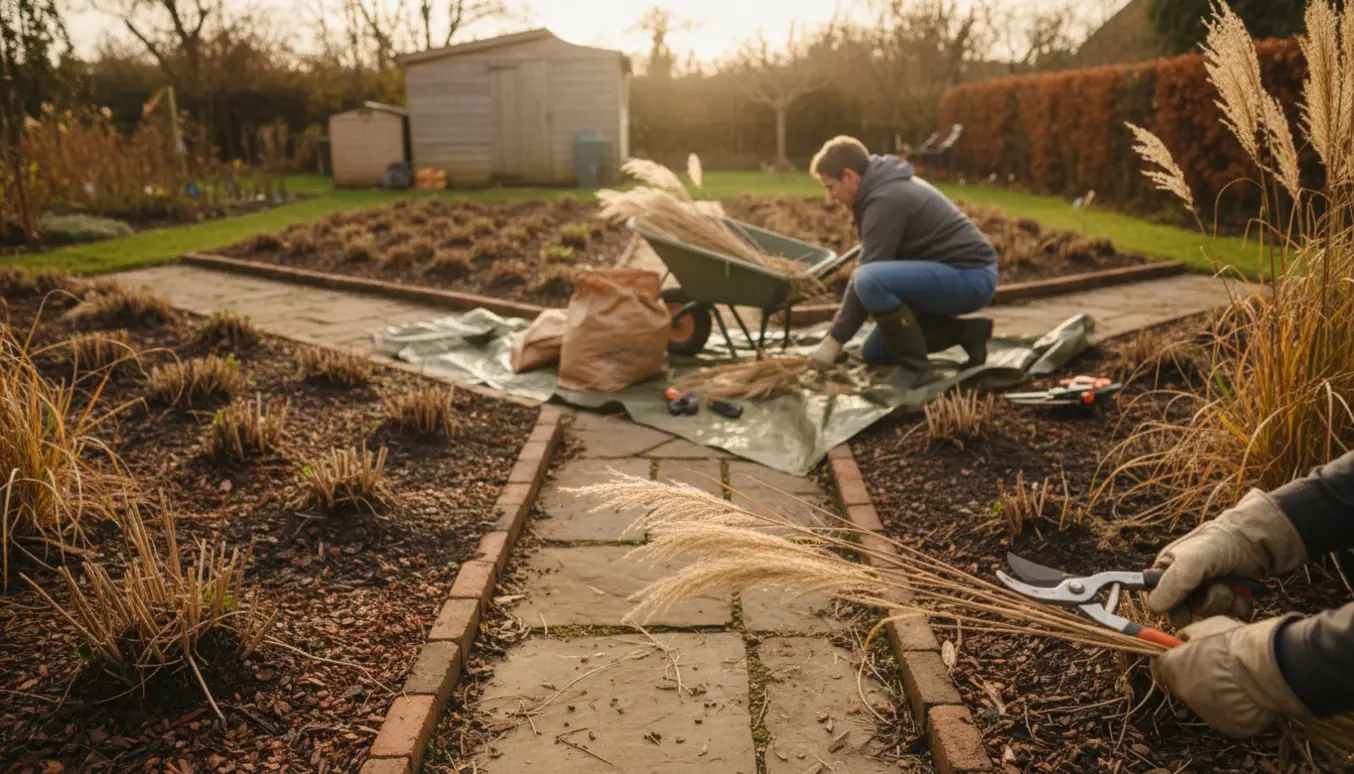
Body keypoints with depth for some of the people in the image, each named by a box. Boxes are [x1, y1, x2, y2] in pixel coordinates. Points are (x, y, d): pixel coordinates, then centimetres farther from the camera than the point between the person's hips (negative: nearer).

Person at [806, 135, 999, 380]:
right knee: (874, 353, 12)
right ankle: (965, 331, 12)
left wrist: (835, 339, -15)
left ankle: (915, 369, -18)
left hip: (970, 276, -10)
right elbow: (870, 266, 17)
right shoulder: (886, 187, 12)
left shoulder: (886, 199, -20)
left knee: (870, 280, -32)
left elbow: (866, 275, -21)